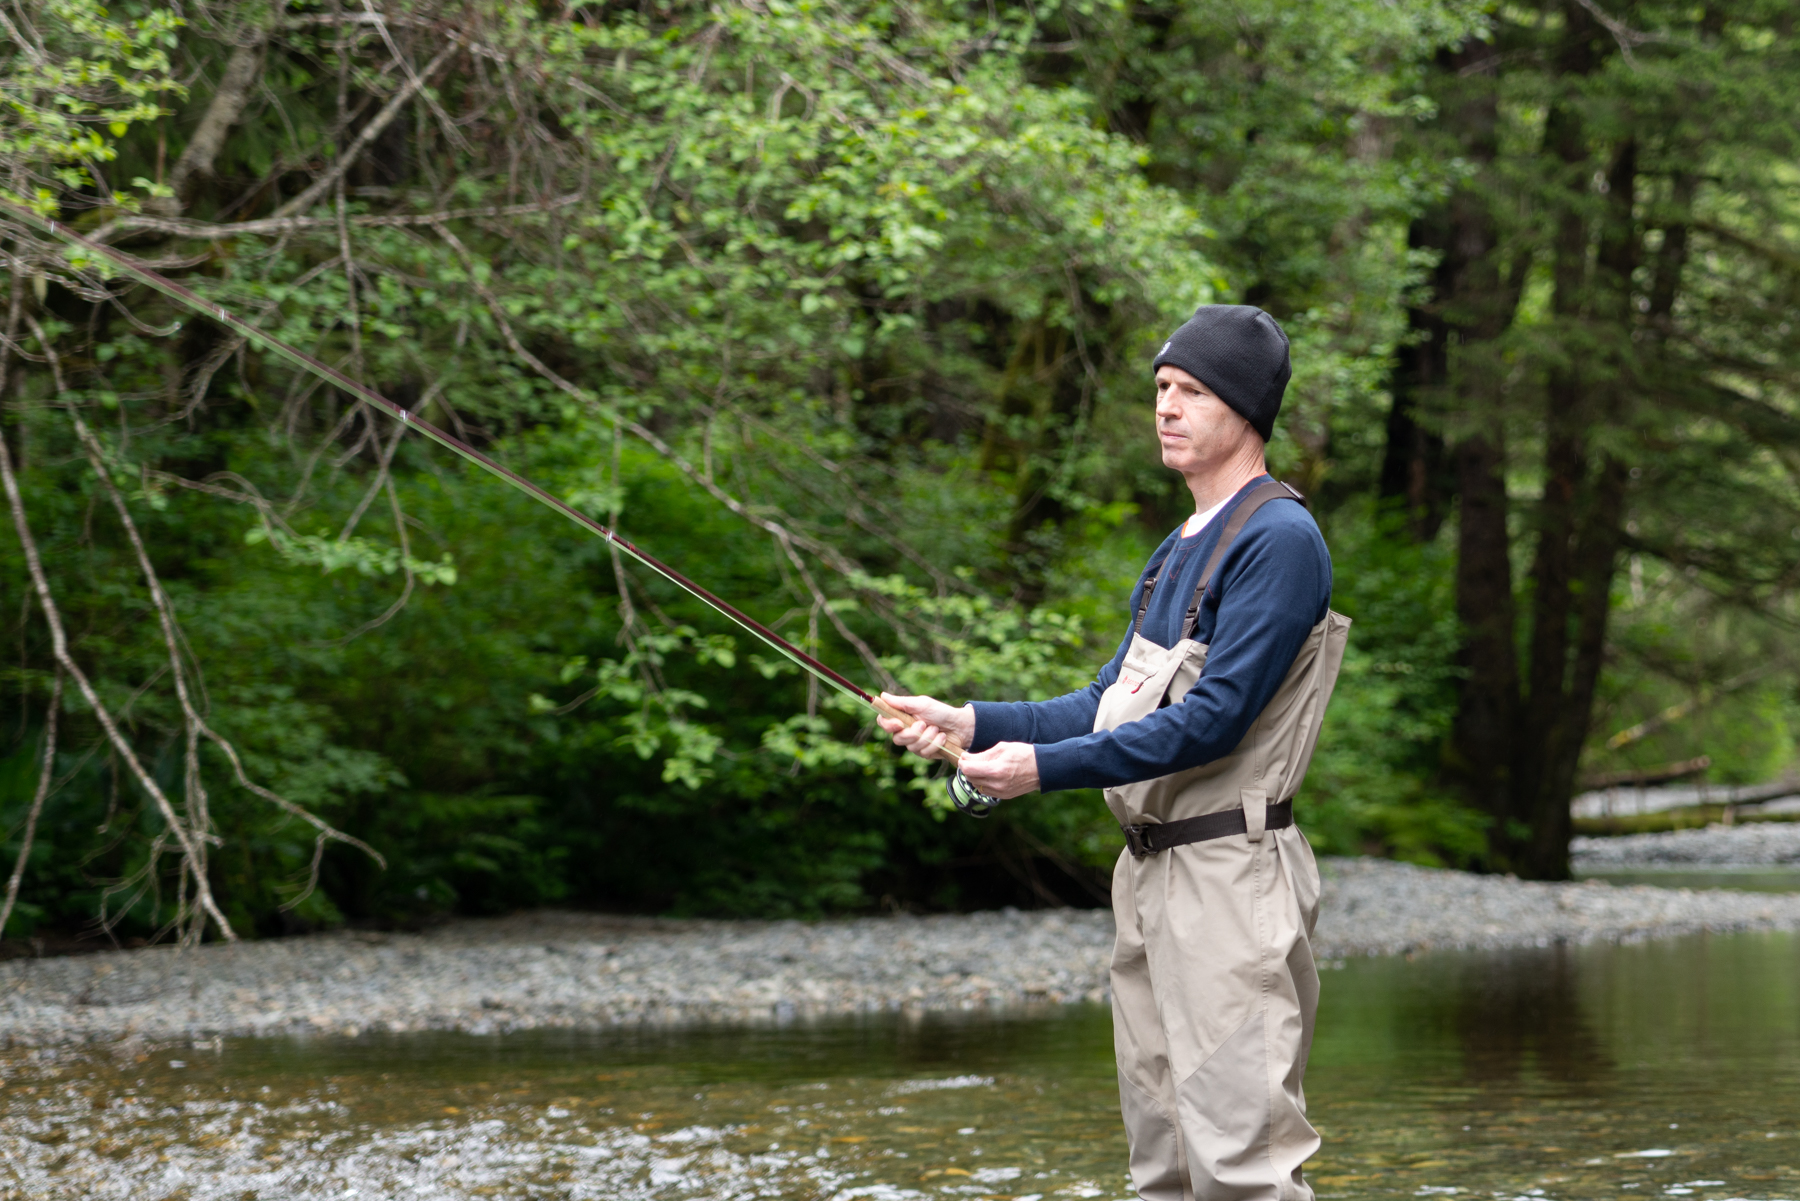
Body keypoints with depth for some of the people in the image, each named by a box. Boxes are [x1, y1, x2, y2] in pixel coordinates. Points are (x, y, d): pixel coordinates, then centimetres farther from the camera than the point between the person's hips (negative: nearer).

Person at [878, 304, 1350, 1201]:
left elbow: (1214, 720, -18)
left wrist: (1046, 768, -20)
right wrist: (972, 724, 5)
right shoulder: (1179, 551, 20)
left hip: (1228, 879, -10)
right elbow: (1108, 706, 19)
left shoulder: (1279, 540, -11)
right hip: (1149, 874, 10)